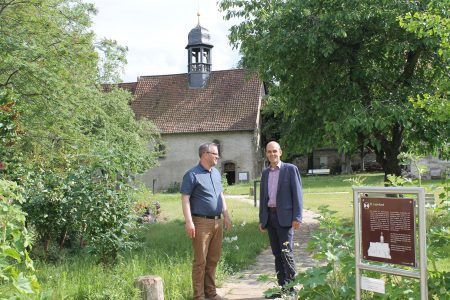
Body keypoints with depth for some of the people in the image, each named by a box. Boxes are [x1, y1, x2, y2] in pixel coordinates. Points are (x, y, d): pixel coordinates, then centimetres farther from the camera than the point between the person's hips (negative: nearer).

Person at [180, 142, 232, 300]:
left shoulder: (216, 173, 15)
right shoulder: (192, 175, -8)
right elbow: (185, 199, -11)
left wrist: (226, 215, 16)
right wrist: (189, 222, -19)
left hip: (217, 222, 7)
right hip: (201, 222, -7)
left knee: (213, 259, 12)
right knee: (200, 260, -3)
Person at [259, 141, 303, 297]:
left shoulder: (290, 169, -2)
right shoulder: (265, 173, 14)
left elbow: (297, 194, -6)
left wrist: (297, 218, -12)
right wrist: (261, 220, 14)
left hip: (284, 216, -5)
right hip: (270, 216, 5)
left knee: (286, 252, -7)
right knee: (277, 254, 9)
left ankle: (292, 288, 3)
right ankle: (282, 287, 16)